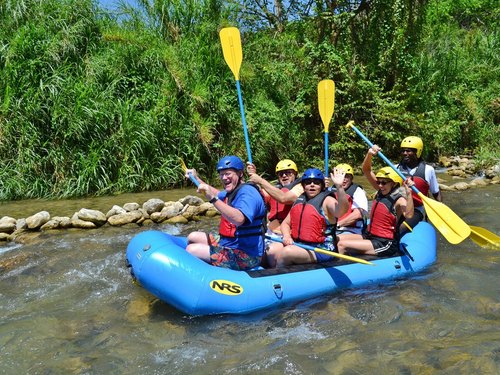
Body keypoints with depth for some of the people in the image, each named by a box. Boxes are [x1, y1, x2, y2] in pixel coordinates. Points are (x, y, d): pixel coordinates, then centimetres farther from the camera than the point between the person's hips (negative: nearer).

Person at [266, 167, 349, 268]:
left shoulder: (327, 200, -5)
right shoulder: (299, 201, 14)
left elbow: (341, 211, -28)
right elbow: (285, 223, 18)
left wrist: (339, 187, -42)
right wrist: (286, 236, -4)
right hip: (297, 244, 6)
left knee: (287, 252, -27)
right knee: (271, 249, -17)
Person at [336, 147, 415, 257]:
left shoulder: (399, 200, -15)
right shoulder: (380, 191, 6)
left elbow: (409, 215, -37)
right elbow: (366, 170, 4)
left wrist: (408, 193, -48)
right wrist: (369, 154, -14)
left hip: (386, 244, -8)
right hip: (369, 236, 8)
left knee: (342, 245, -20)